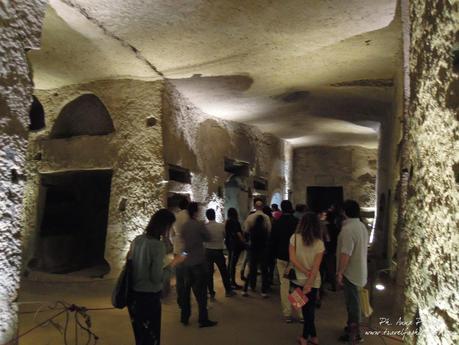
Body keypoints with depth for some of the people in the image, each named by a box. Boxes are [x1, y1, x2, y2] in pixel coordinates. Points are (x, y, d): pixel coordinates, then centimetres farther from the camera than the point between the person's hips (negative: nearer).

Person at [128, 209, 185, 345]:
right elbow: (157, 278, -21)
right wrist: (173, 263, -10)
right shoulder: (158, 245, -22)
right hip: (149, 297, -7)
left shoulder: (137, 240, -2)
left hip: (133, 294, 7)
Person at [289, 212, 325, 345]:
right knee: (309, 308, 16)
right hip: (312, 282, 0)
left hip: (298, 279, 0)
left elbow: (292, 259, -15)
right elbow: (316, 266, -14)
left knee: (307, 309, 17)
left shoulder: (294, 238, -11)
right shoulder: (319, 243, -10)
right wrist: (309, 284, -14)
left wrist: (306, 272, -13)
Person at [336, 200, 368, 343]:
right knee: (353, 300, 21)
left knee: (352, 301, 3)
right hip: (359, 270, 9)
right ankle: (352, 325, 35)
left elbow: (346, 253, -28)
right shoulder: (362, 226, 7)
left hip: (350, 271, -9)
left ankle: (354, 333, 15)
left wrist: (340, 272, -21)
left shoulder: (348, 229, -24)